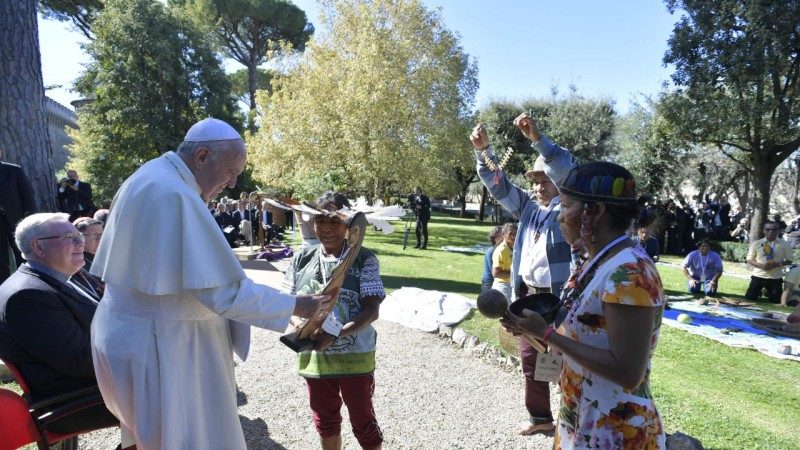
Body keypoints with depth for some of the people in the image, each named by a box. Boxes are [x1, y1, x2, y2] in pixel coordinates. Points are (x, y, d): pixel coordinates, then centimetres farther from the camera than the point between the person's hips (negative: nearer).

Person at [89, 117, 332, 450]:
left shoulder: (148, 178, 8)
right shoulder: (175, 194, -25)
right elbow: (221, 292, -28)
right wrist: (296, 306, -19)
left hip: (136, 331, 10)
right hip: (161, 343, -10)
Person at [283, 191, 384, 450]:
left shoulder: (364, 260, -12)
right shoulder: (302, 259, -1)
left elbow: (372, 311, -16)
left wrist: (336, 334, -30)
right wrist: (298, 323, -20)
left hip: (354, 357, -3)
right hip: (314, 357, 4)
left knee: (363, 422, 13)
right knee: (325, 421, 22)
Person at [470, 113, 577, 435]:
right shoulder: (529, 207, 11)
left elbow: (568, 171, -23)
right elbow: (498, 185, 9)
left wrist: (537, 138, -32)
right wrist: (483, 150, -5)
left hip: (559, 297, -7)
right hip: (528, 294, 7)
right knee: (530, 358, 17)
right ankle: (540, 416, 35)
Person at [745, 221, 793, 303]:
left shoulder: (784, 244, -1)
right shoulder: (756, 243, -2)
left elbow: (789, 260, 2)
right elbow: (749, 260, 0)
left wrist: (777, 264, -17)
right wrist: (760, 265, -18)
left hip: (775, 278, 0)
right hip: (758, 276, 0)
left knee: (775, 301, 7)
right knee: (750, 298, 2)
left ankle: (768, 293, 37)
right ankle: (759, 292, 32)